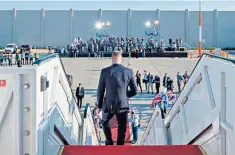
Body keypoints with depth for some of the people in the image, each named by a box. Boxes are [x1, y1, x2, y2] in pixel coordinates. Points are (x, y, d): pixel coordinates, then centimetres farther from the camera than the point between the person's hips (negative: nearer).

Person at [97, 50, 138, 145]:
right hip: (123, 105, 0)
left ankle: (109, 142, 18)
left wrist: (99, 105, 12)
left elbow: (100, 91, -2)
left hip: (108, 105, 0)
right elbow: (135, 91, -2)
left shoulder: (105, 71, -8)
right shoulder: (129, 72, -6)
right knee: (122, 129, 13)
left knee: (105, 122, 28)